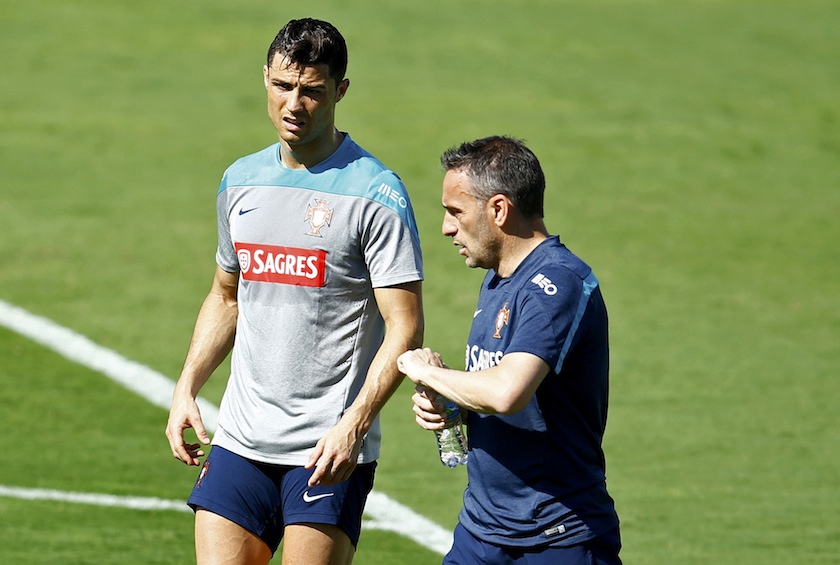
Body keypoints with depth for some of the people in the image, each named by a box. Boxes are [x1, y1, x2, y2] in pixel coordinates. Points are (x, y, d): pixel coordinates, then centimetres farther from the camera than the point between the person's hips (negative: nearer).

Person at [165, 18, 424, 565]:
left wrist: (354, 425, -22)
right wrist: (187, 388, 12)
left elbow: (405, 328, -12)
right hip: (241, 439, 5)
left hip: (329, 450, -5)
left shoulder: (376, 193, -8)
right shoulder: (241, 181, 11)